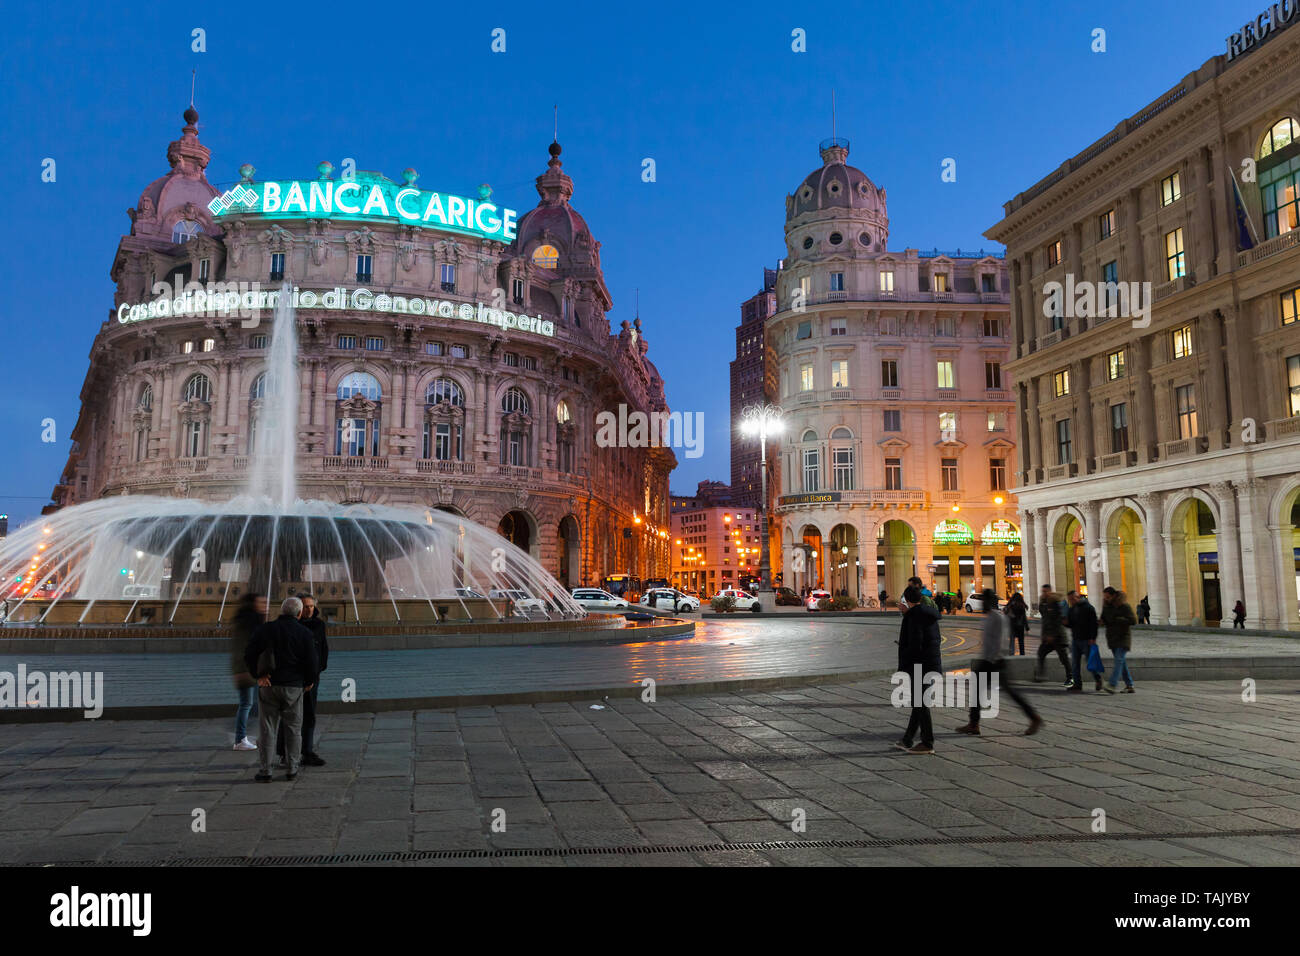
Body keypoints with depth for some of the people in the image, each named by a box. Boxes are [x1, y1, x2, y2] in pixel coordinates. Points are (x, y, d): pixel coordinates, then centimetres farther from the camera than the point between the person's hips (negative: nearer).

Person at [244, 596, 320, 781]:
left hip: (269, 685, 1)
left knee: (267, 729, 8)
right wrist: (309, 681, 10)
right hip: (293, 686, -1)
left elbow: (249, 655, -2)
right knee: (294, 728, 11)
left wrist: (258, 675, 2)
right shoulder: (304, 633, -5)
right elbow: (312, 662, -6)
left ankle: (265, 770, 9)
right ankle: (292, 768, 13)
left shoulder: (264, 629, 1)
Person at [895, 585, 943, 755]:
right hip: (932, 664, 9)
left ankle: (927, 743, 4)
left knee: (920, 704, -1)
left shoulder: (914, 615, -17)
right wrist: (907, 613, 21)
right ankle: (907, 740, 24)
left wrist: (903, 667, -12)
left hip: (919, 665, -9)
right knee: (919, 704, 14)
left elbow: (915, 644, -22)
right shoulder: (929, 613, 9)